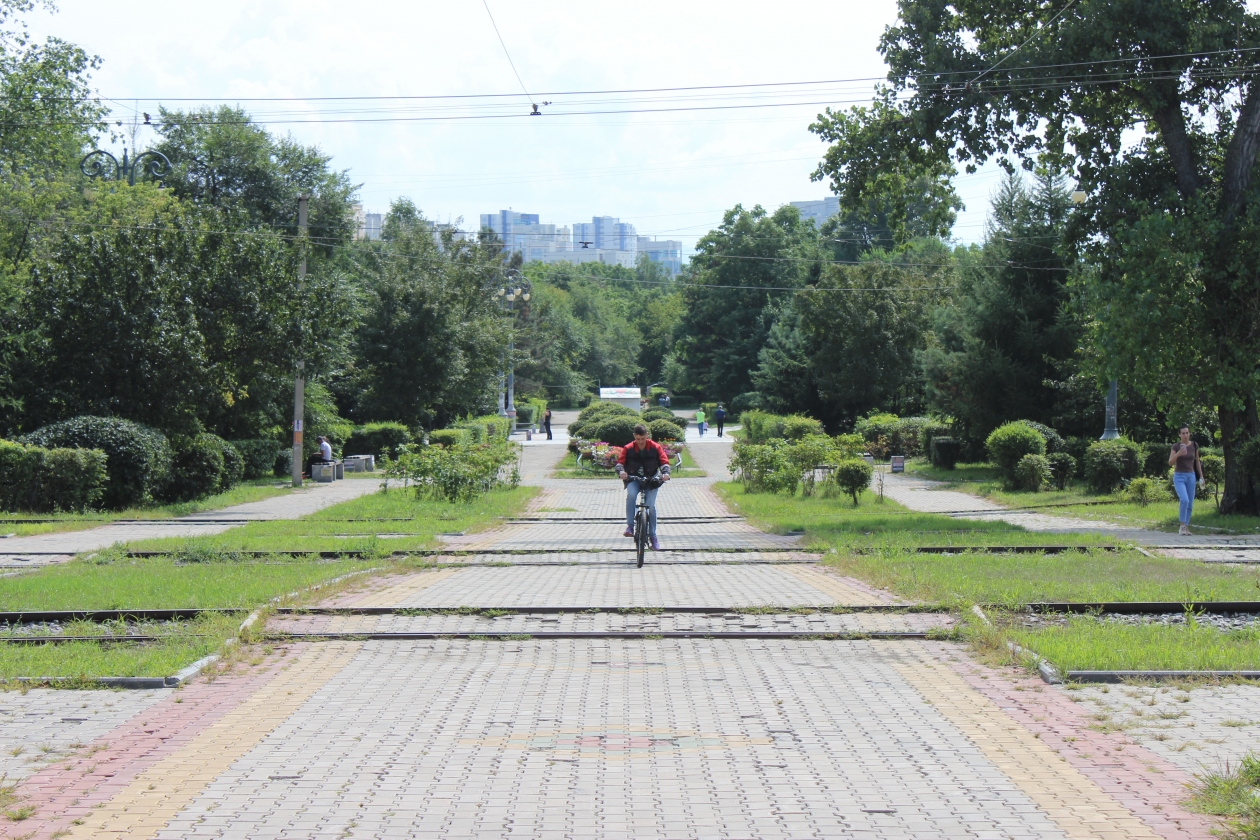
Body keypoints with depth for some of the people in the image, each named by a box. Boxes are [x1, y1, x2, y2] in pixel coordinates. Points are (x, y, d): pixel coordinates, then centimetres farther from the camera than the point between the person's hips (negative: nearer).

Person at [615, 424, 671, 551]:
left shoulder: (655, 447, -5)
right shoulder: (629, 449, -5)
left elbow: (664, 461, -8)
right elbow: (620, 462, -8)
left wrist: (665, 473, -29)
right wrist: (621, 471, -31)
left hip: (651, 478, 0)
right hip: (633, 479, 0)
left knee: (651, 505, -8)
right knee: (631, 495, -32)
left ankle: (653, 536, 5)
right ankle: (630, 526, -27)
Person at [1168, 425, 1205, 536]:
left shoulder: (1194, 445, 3)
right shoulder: (1176, 446, -7)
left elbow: (1197, 461, 13)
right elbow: (1170, 463, -13)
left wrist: (1201, 476, 11)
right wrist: (1178, 454, -30)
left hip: (1190, 476, 4)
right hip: (1179, 477, -4)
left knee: (1190, 504, 3)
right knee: (1185, 500, -24)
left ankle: (1186, 528, 14)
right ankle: (1182, 526, -14)